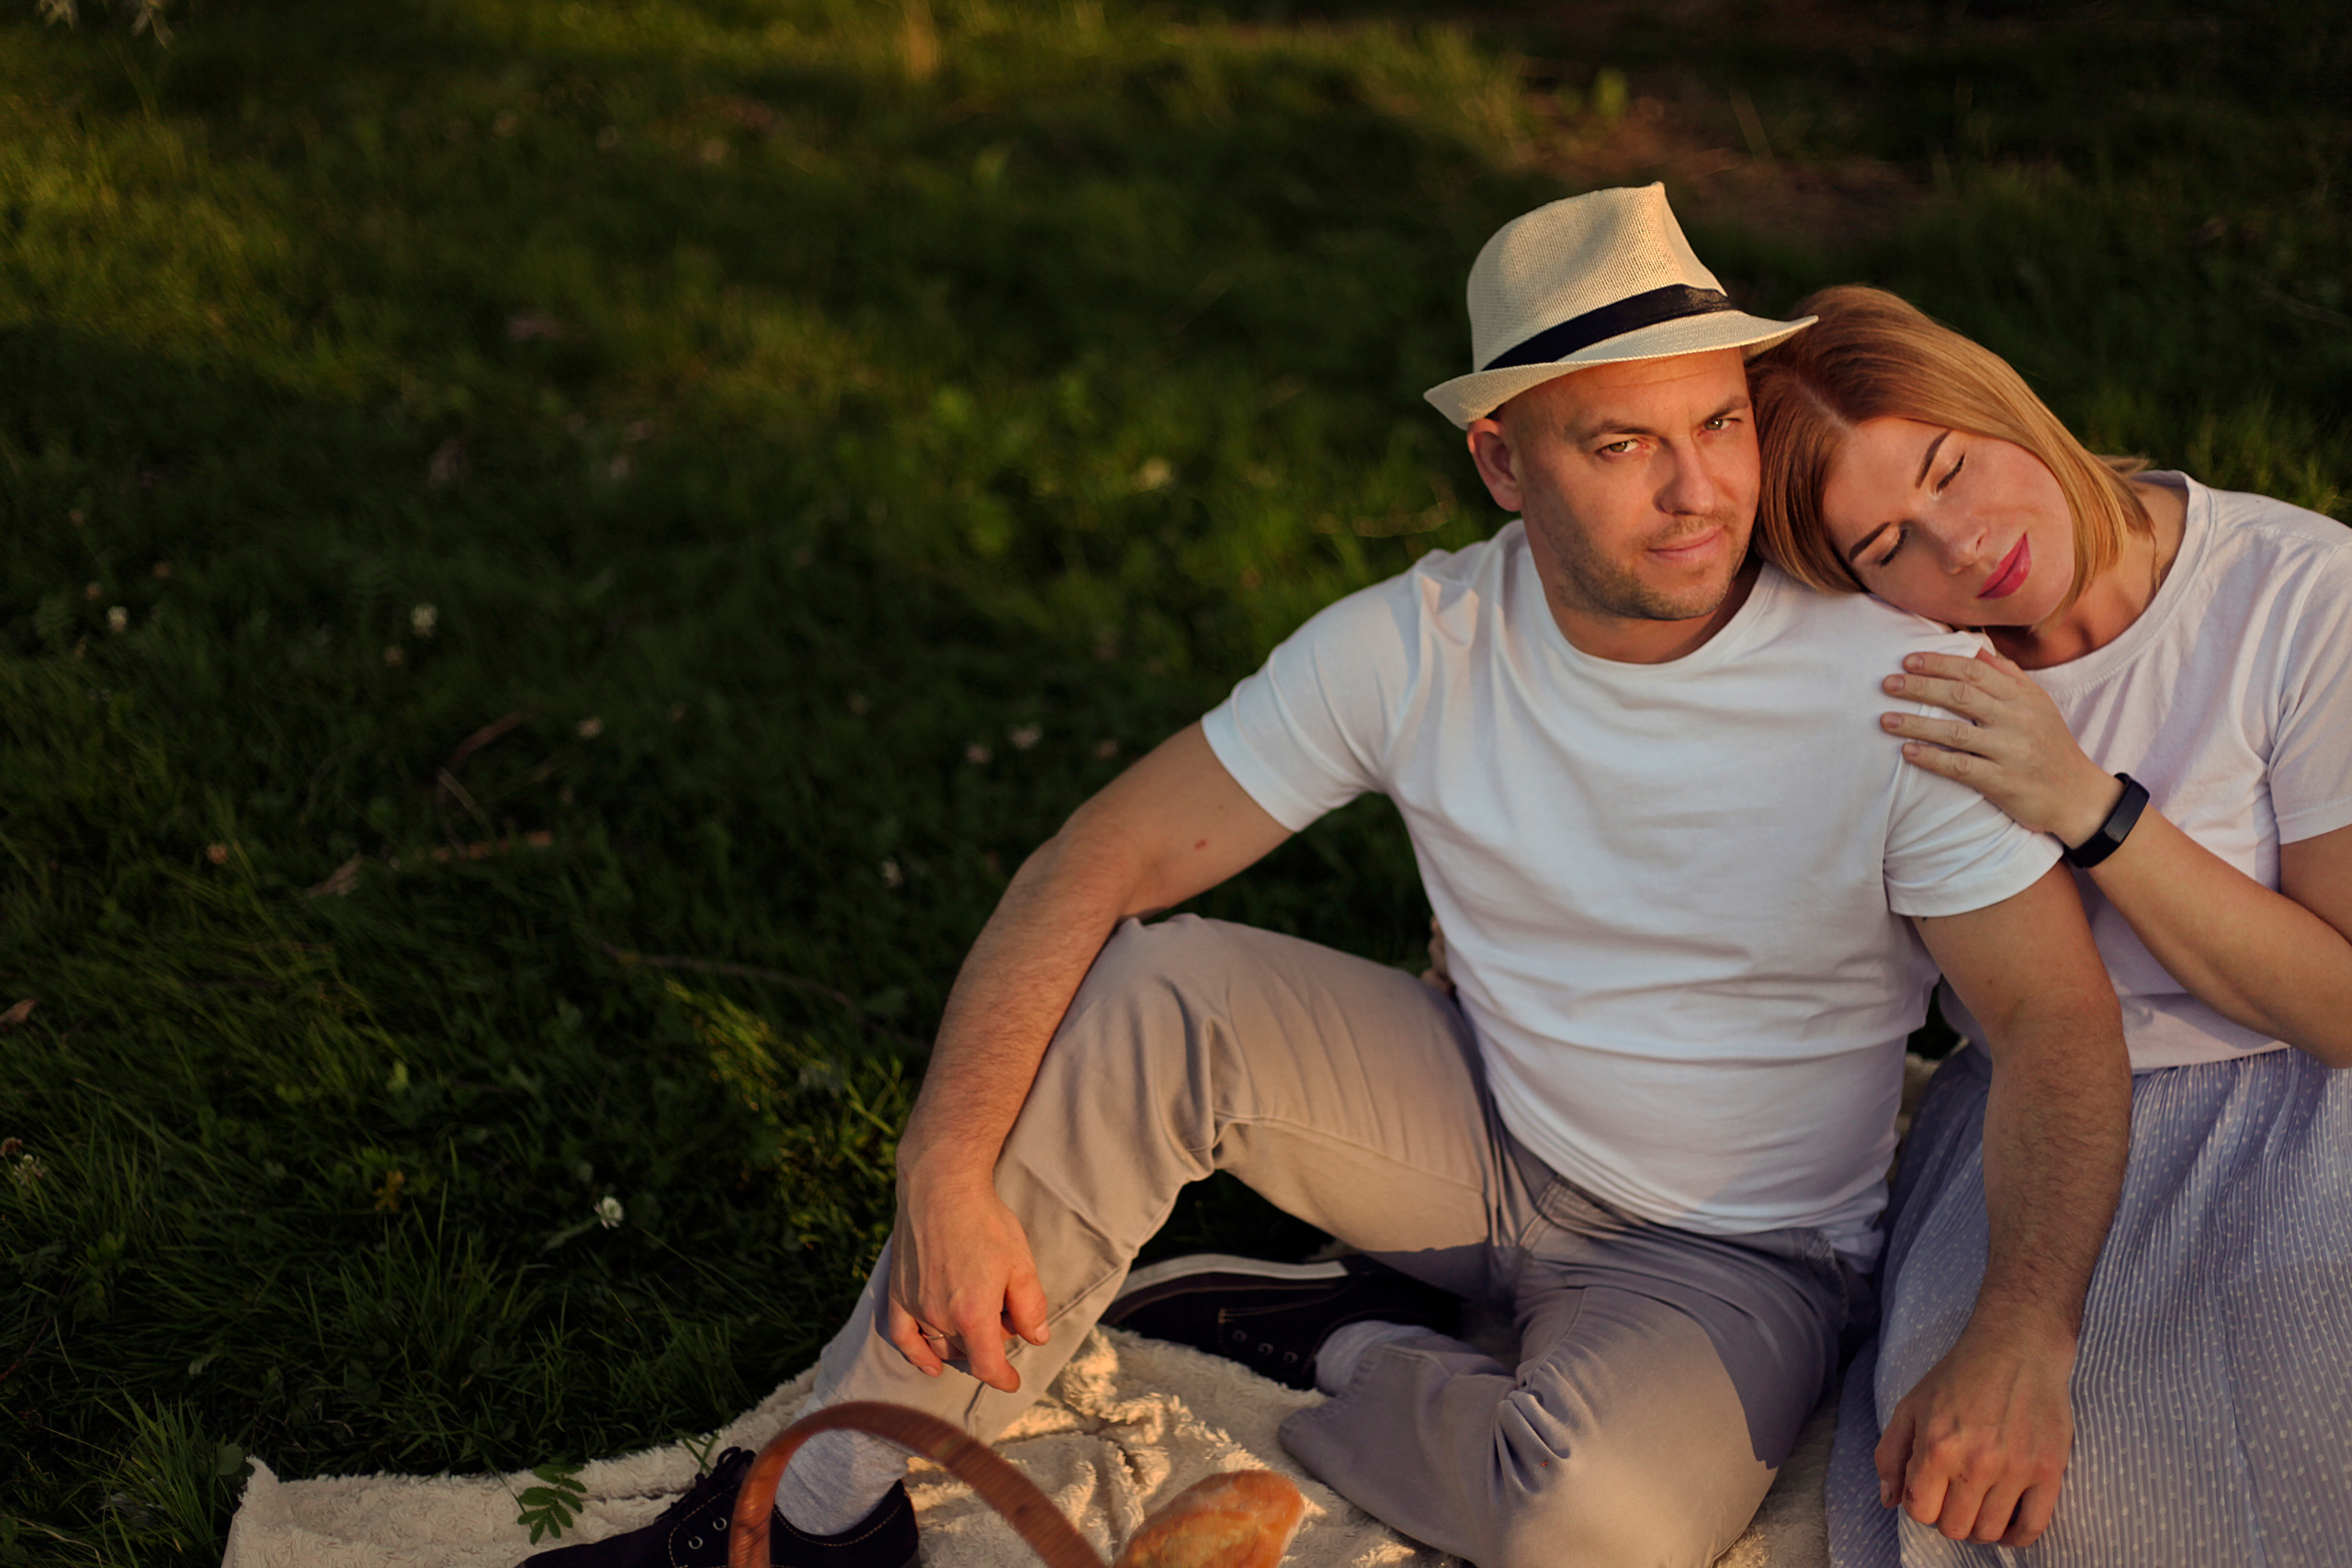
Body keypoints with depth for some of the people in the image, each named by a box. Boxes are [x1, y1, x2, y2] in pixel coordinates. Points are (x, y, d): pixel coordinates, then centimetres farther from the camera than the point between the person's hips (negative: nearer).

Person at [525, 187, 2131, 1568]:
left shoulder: (1898, 685, -20)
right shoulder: (1414, 646, -14)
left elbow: (2061, 1019, -19)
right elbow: (1097, 861, -14)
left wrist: (2024, 1332, -37)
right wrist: (946, 1168, -27)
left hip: (1739, 1250, -2)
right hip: (1482, 1126, 3)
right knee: (1152, 989, -23)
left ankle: (1336, 1345, -3)